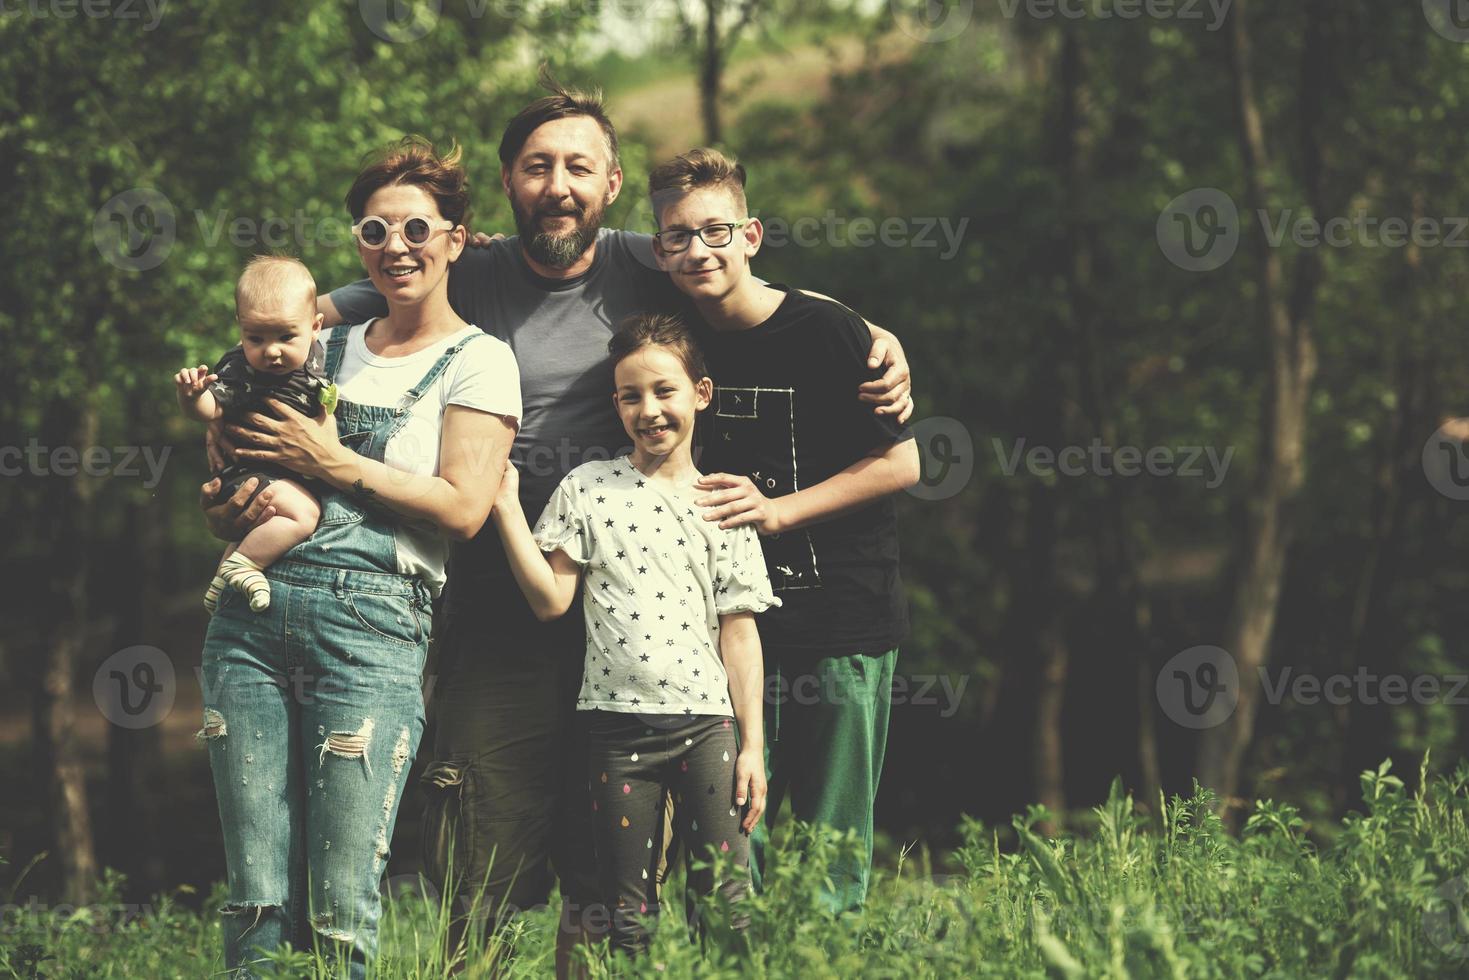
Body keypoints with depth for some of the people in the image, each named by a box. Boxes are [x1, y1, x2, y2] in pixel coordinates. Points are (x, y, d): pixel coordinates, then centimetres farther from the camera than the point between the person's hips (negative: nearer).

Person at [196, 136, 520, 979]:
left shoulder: (478, 362, 5)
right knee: (257, 900, 0)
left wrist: (335, 463, -6)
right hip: (253, 608, 5)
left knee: (341, 907, -9)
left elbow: (463, 507, -7)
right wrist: (232, 503, 6)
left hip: (370, 618, -5)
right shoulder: (331, 347, 22)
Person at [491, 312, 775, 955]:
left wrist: (753, 744, 2)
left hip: (706, 722, 0)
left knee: (726, 901, -4)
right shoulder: (587, 490, 6)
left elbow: (739, 632, 6)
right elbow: (551, 600, 0)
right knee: (628, 913, 4)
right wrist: (507, 509, -7)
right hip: (617, 724, 0)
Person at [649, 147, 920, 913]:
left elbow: (901, 463, -7)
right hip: (734, 623, 4)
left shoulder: (824, 331, -9)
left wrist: (779, 509, -13)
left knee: (832, 849, 0)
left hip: (843, 624, -4)